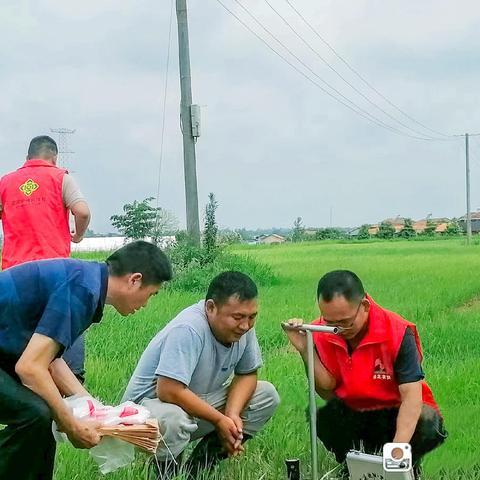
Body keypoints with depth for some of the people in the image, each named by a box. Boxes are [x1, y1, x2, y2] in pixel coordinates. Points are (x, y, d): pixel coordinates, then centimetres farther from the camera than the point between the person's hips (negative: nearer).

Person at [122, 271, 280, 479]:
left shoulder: (242, 327, -8)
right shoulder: (188, 330, -30)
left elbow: (247, 374, 4)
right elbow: (168, 391, -36)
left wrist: (233, 414, -16)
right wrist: (219, 420, -25)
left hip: (200, 401, 8)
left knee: (267, 395, -3)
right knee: (173, 419, -40)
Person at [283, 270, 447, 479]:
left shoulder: (397, 332, -24)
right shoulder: (322, 333, -13)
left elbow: (411, 395, -28)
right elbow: (327, 390, -12)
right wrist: (305, 350, -27)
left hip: (395, 413, -2)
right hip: (351, 415, 2)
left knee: (428, 425, -35)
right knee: (322, 418, -31)